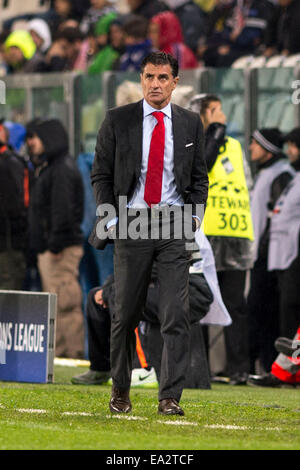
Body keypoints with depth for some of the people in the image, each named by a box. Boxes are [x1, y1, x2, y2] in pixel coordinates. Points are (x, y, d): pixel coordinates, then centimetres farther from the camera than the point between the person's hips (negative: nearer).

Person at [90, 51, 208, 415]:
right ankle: (120, 390, 20)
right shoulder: (117, 121, 3)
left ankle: (170, 398, -7)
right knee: (126, 314, 4)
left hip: (175, 224, 1)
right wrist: (110, 220, -4)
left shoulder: (191, 124, 8)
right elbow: (101, 175, 5)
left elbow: (199, 177, 14)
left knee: (176, 315, -8)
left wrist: (194, 216, 0)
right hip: (131, 222, -1)